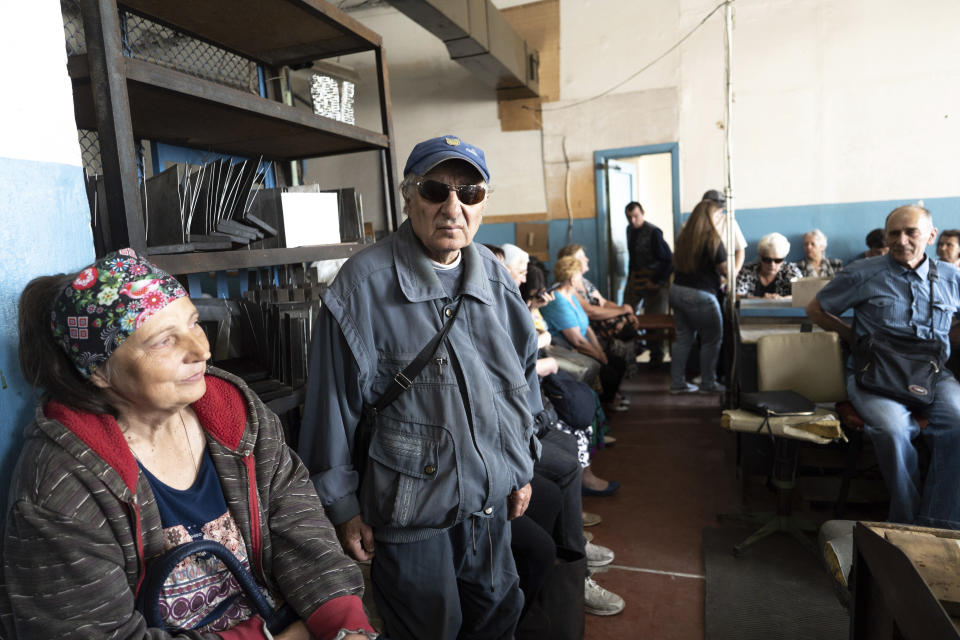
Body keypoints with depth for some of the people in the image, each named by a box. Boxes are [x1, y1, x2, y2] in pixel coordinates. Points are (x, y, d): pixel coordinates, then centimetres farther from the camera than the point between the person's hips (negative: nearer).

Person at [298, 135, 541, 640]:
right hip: (409, 507, -5)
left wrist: (521, 468, 14)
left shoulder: (495, 277, 1)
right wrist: (343, 507, -6)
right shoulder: (364, 284, -17)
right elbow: (334, 405, -12)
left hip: (491, 499, 6)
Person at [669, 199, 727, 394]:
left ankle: (677, 382, 17)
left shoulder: (683, 236, 6)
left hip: (677, 290, 7)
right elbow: (725, 268, -9)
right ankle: (708, 383, 14)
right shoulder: (712, 239, -14)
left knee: (683, 337, 14)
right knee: (712, 339, 7)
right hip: (700, 295, -7)